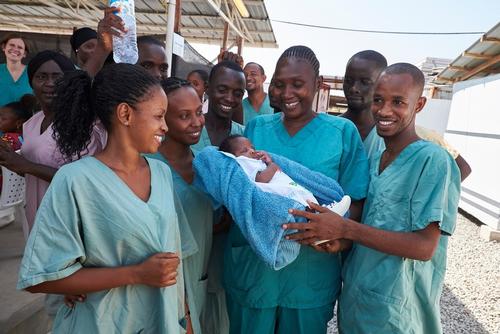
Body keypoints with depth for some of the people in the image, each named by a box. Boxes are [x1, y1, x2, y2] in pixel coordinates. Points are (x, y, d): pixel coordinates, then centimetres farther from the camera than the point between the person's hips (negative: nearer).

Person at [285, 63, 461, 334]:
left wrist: (344, 228, -27)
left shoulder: (433, 160, -16)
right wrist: (333, 236, -11)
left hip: (397, 312, -6)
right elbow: (368, 225, 7)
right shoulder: (375, 160, 3)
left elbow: (424, 247, -21)